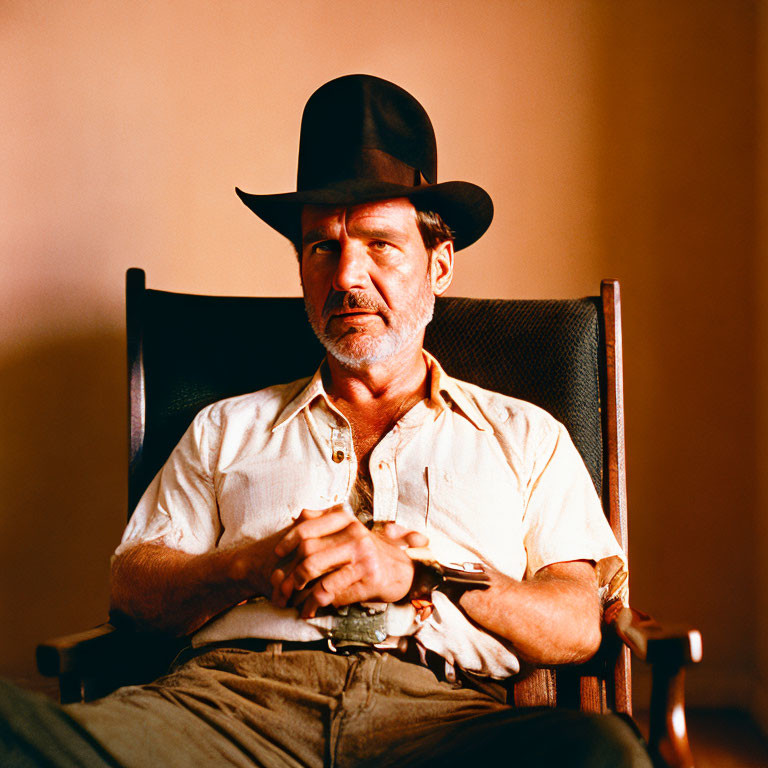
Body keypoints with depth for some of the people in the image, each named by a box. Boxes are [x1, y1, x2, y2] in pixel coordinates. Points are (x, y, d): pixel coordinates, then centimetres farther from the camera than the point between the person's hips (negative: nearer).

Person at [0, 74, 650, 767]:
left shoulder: (524, 436, 18)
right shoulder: (228, 428, 23)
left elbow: (579, 626, 5)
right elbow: (132, 587, 14)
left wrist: (418, 576, -10)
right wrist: (256, 564, -7)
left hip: (438, 706, 2)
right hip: (236, 690, -1)